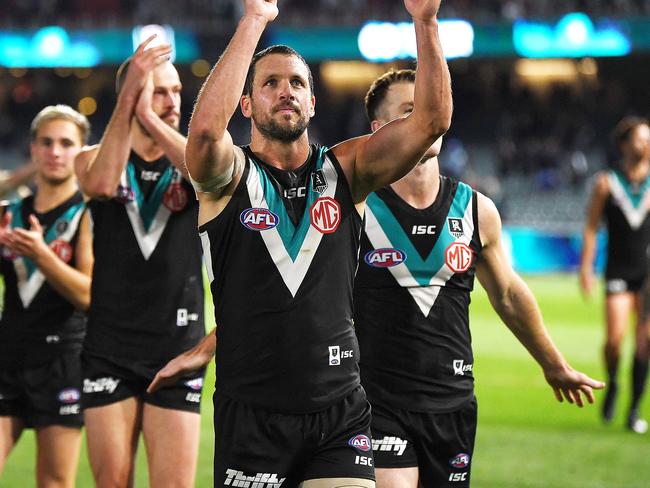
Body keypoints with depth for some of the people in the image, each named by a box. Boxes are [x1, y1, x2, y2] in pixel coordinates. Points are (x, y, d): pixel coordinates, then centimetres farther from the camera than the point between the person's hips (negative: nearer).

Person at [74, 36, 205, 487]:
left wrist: (151, 120, -24)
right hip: (110, 349, 0)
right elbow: (101, 183, -19)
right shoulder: (95, 158, 6)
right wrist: (129, 101, -24)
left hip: (177, 349, 0)